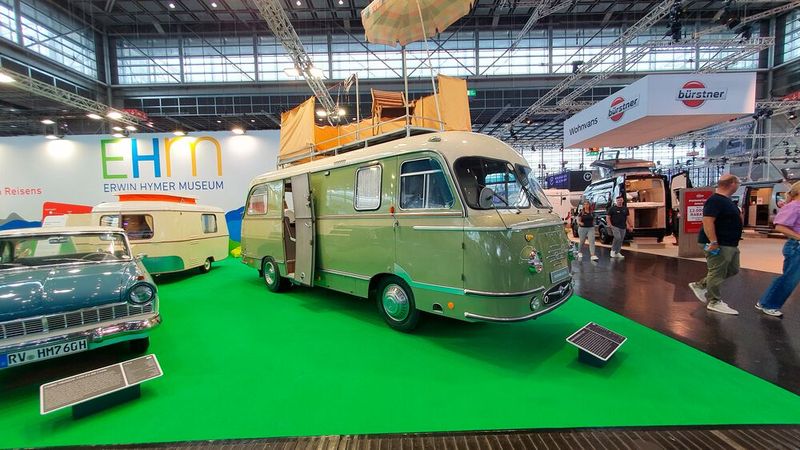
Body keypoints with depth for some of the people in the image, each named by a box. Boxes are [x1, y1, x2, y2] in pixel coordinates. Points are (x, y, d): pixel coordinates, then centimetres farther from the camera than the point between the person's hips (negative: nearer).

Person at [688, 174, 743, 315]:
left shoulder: (726, 200, 15)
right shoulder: (715, 200, -19)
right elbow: (708, 221, -27)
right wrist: (713, 242, -30)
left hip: (730, 244, 11)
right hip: (719, 245, -11)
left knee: (732, 270, 18)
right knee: (717, 273, -2)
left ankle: (700, 285, 24)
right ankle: (714, 302, 8)